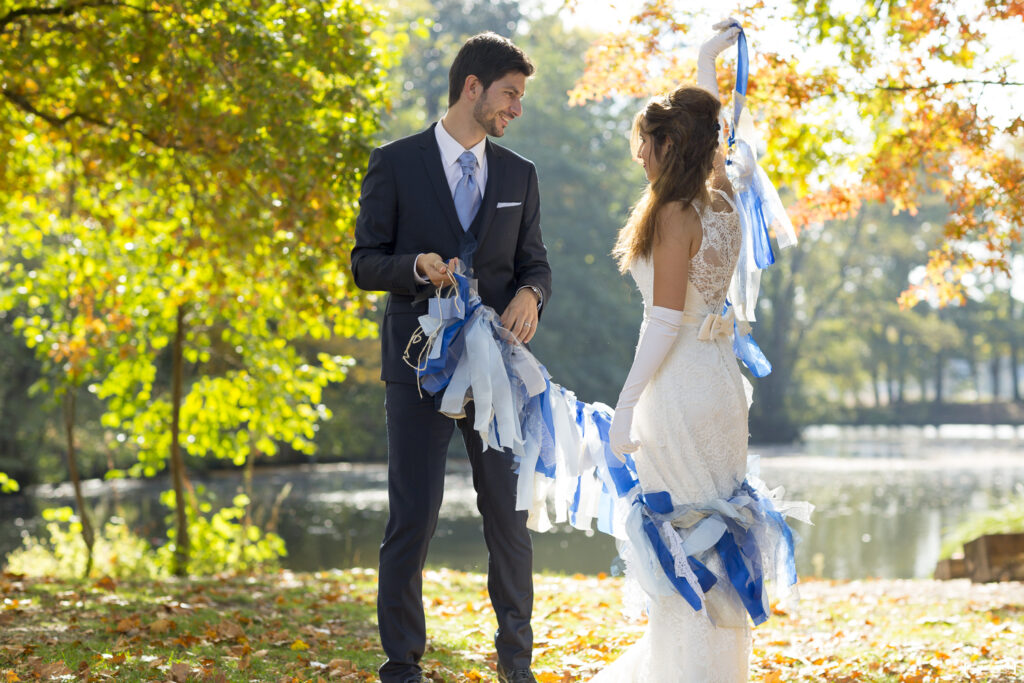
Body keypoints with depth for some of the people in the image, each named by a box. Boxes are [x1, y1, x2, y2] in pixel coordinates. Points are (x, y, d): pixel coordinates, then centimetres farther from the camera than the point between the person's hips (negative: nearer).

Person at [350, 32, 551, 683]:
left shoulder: (520, 175, 13)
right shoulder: (395, 163, 1)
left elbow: (535, 261, 13)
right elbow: (366, 261, 1)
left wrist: (530, 294, -11)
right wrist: (416, 267, -20)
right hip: (421, 362, -3)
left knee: (510, 516, 6)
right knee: (412, 519, -2)